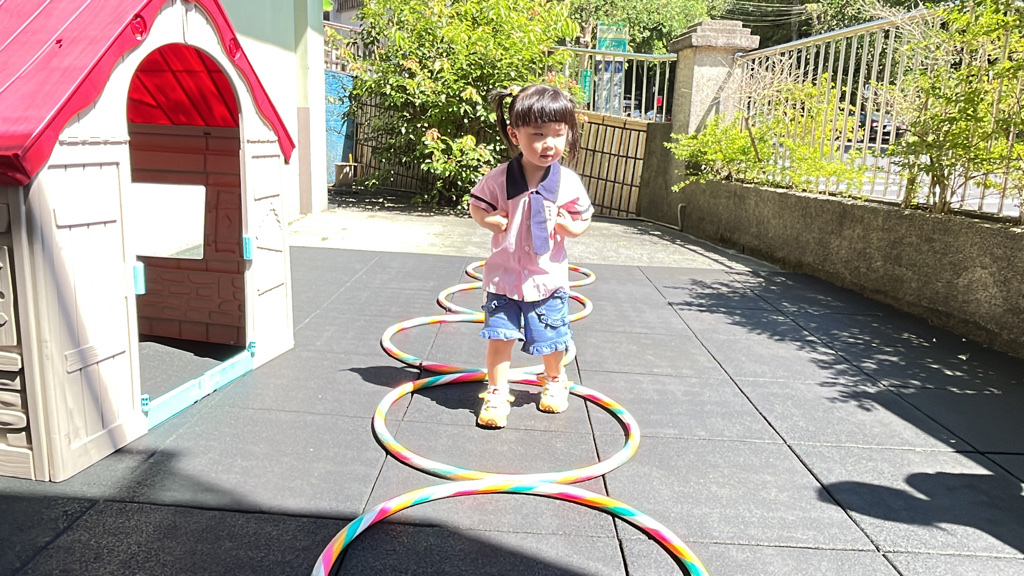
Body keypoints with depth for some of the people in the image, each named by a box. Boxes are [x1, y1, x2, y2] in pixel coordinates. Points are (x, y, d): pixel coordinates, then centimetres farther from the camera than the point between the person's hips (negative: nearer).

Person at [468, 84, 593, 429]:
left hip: (548, 276, 1)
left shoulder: (568, 183, -7)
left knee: (550, 339, 12)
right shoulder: (499, 179, -10)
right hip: (504, 274, 0)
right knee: (500, 335, 1)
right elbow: (476, 205, 5)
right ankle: (497, 393, 19)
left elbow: (584, 217, 5)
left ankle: (554, 382, 41)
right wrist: (490, 219, -16)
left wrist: (571, 226, -17)